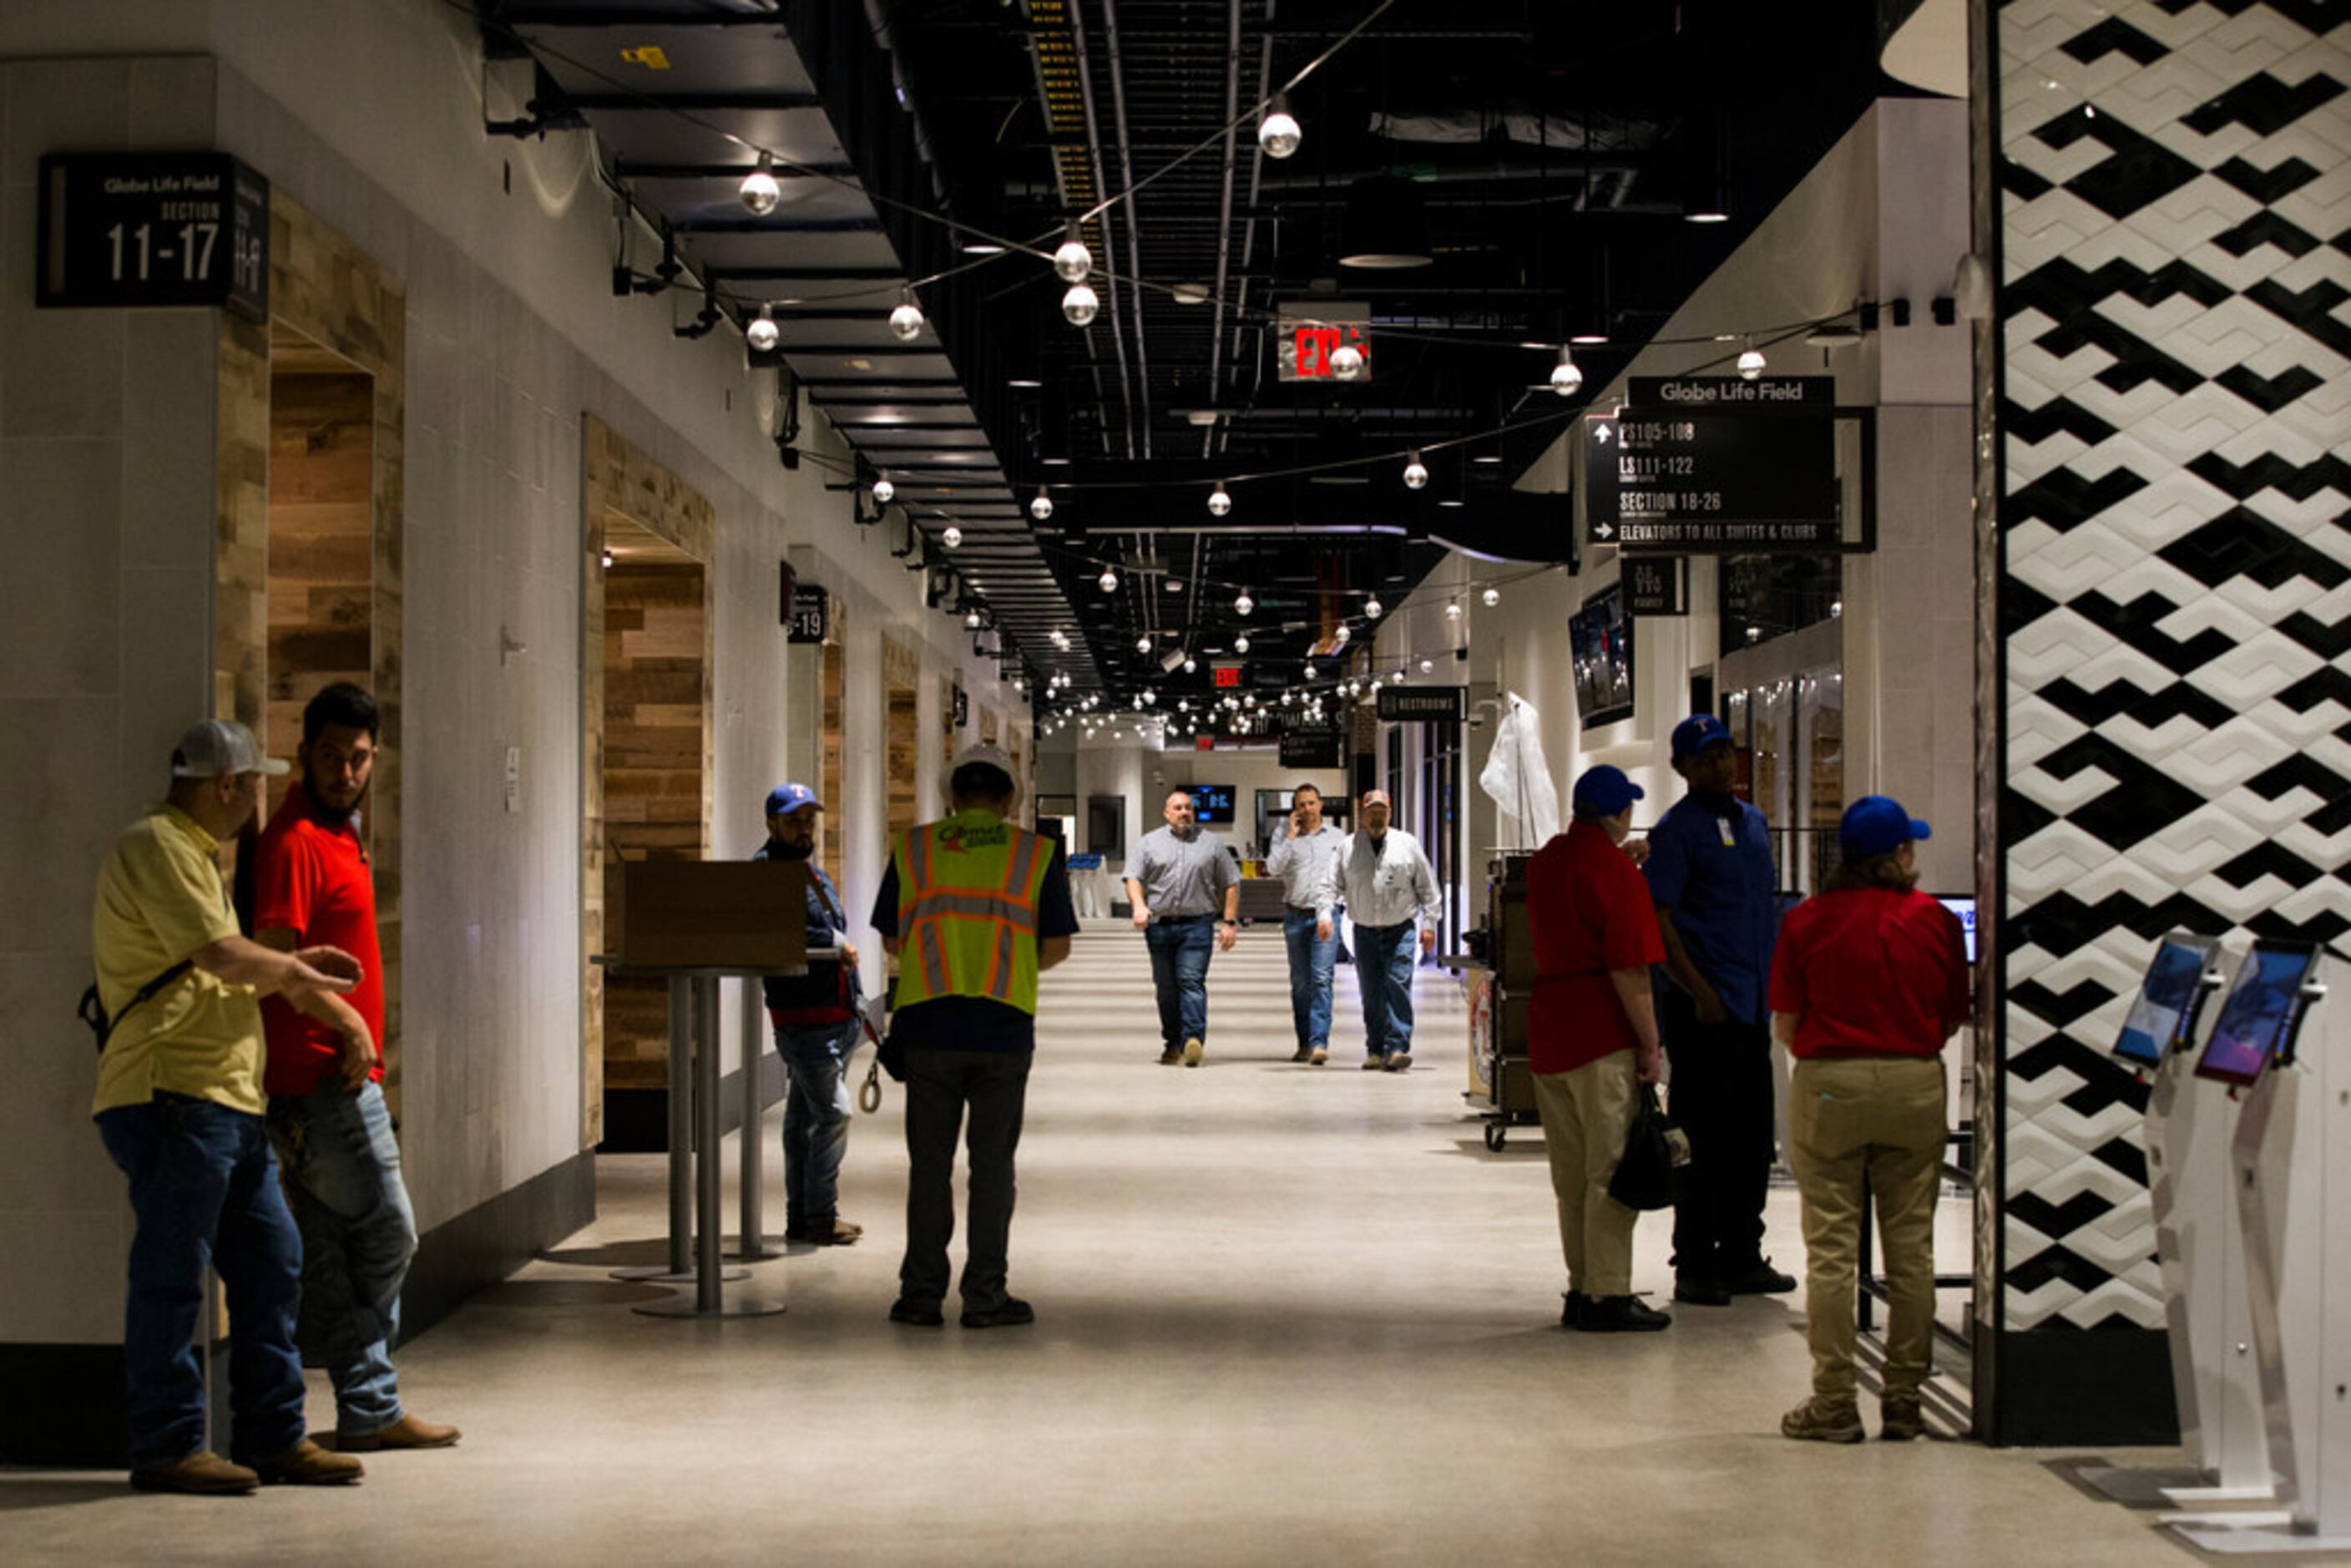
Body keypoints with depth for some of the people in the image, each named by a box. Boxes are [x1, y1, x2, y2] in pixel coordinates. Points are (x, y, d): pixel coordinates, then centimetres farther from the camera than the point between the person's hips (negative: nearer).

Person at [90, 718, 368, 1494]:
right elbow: (223, 955, -20)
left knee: (271, 1264, 9)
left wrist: (292, 970, 17)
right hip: (172, 1098, -10)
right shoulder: (153, 848, -10)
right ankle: (166, 1445, 5)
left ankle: (272, 1436, 15)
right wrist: (294, 975, -2)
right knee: (171, 1276, -3)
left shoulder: (191, 852, 23)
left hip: (226, 1098, 10)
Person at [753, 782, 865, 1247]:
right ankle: (819, 1217, -7)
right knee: (833, 1112, -13)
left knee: (804, 1117, 12)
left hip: (836, 1013, 9)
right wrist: (833, 942, -17)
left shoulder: (813, 872, 20)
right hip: (802, 1016, -9)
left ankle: (802, 1218, 16)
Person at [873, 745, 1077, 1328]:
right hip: (1004, 1025, -1)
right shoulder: (1037, 852, 4)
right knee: (991, 1162, 5)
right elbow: (1057, 946, 6)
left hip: (929, 1022, 1)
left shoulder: (913, 847, 7)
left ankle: (922, 1293, 7)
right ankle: (985, 1296, 6)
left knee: (929, 1162, 7)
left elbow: (892, 939, 11)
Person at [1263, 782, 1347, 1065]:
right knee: (1300, 982, 6)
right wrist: (1291, 836, -6)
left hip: (1325, 914, -2)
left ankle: (1319, 1042, -18)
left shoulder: (1336, 837, 9)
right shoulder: (1285, 835, 8)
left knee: (1321, 978, -13)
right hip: (1295, 915, 2)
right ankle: (1304, 1043, 14)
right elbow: (1273, 868, -7)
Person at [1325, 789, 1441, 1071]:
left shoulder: (1407, 844, 5)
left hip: (1400, 930, -2)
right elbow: (1332, 884, 5)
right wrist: (1324, 914, -11)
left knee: (1399, 985, -14)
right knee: (1371, 993, 4)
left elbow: (1427, 886, 8)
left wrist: (1429, 923, 3)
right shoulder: (1348, 847, 6)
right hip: (1365, 932, 2)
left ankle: (1397, 1047, -16)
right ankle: (1376, 1050, 13)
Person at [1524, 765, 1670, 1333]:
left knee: (1571, 1175, 12)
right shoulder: (1615, 870, -11)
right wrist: (1651, 1045, -12)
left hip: (1547, 1030, 8)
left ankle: (1581, 1288, 17)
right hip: (1603, 1034, -8)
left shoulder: (1545, 861, 13)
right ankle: (1607, 1296, -2)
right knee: (1611, 1171, -3)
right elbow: (1630, 970, -17)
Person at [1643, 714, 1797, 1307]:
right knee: (1704, 1140, -4)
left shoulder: (1754, 822, 16)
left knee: (1753, 1137, 12)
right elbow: (1658, 923, -12)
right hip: (1706, 1007, -7)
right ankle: (1694, 1267, 4)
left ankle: (1741, 1256, 22)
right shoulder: (1677, 829, -7)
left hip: (1756, 1005, 8)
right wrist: (1700, 992, -19)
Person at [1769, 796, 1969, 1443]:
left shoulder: (1806, 921, -3)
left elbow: (1785, 1026, -1)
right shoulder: (1937, 921, 1)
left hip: (1829, 1085, -1)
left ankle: (1834, 1402, 4)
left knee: (1831, 1249, 2)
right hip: (1915, 1084, 2)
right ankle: (1904, 1400, 13)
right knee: (1910, 1248, 8)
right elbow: (1953, 1020, 7)